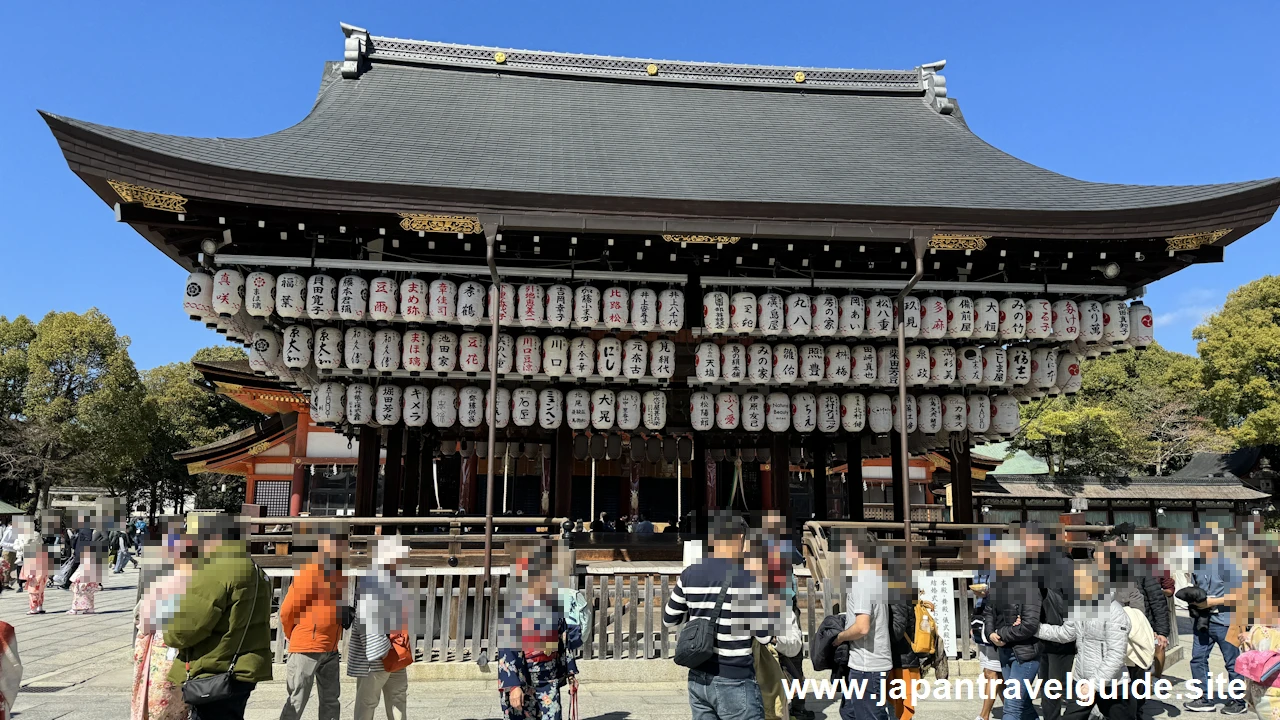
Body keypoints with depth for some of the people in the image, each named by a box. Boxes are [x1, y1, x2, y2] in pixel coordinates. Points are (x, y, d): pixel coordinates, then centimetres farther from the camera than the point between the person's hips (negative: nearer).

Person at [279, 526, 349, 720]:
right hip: (307, 648, -7)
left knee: (331, 700, 11)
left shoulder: (340, 572, 8)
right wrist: (297, 638, 4)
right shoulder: (311, 572, -15)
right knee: (297, 701, -1)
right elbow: (286, 611, -11)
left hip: (330, 649, 8)